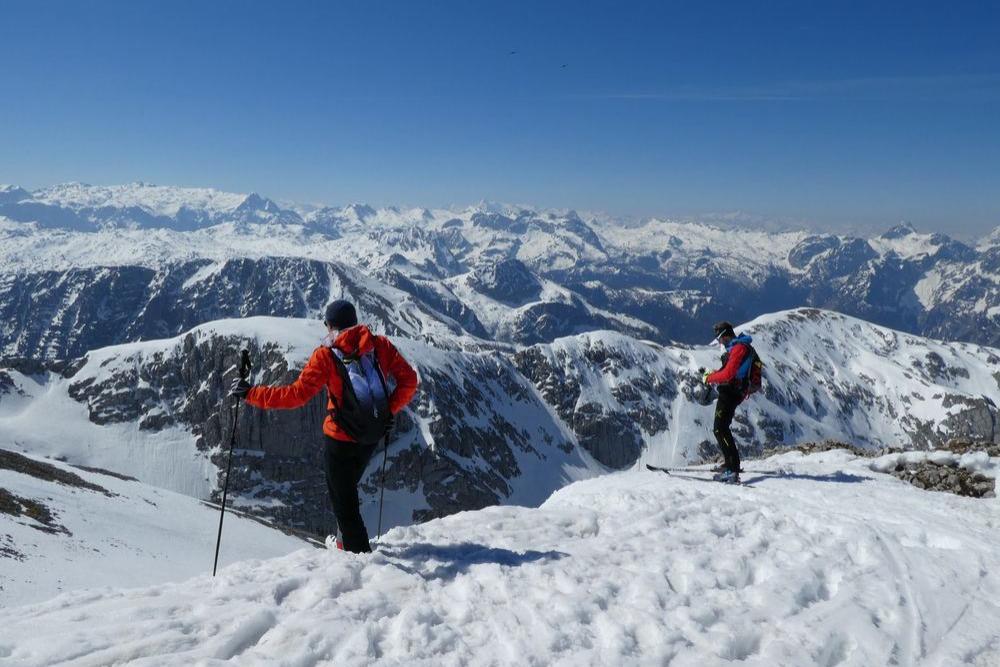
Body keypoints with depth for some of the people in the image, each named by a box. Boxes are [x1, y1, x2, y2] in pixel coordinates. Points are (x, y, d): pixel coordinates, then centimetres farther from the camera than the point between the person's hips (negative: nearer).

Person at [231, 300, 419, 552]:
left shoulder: (326, 355, -14)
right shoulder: (380, 345, -3)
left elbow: (298, 394, -18)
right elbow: (409, 379, -5)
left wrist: (251, 394, -11)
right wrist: (390, 410, 5)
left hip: (341, 439, -5)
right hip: (373, 437, 5)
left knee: (344, 503, 7)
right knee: (348, 490, 28)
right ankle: (347, 543, 39)